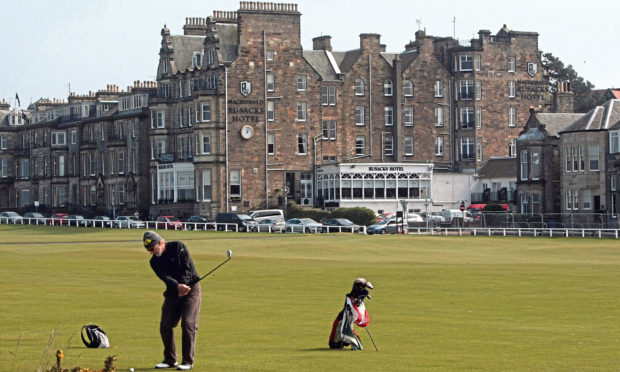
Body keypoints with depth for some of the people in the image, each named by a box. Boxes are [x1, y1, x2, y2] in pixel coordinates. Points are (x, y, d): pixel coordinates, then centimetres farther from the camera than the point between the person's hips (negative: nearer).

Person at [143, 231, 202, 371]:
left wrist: (184, 286, -25)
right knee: (165, 325, -2)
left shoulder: (178, 247, -7)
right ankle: (170, 360, 12)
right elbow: (166, 277, -14)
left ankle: (188, 361, -9)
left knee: (188, 323, -13)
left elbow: (187, 268, -14)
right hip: (172, 293, 5)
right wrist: (178, 287, -33)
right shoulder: (154, 261, 2)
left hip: (191, 289, -5)